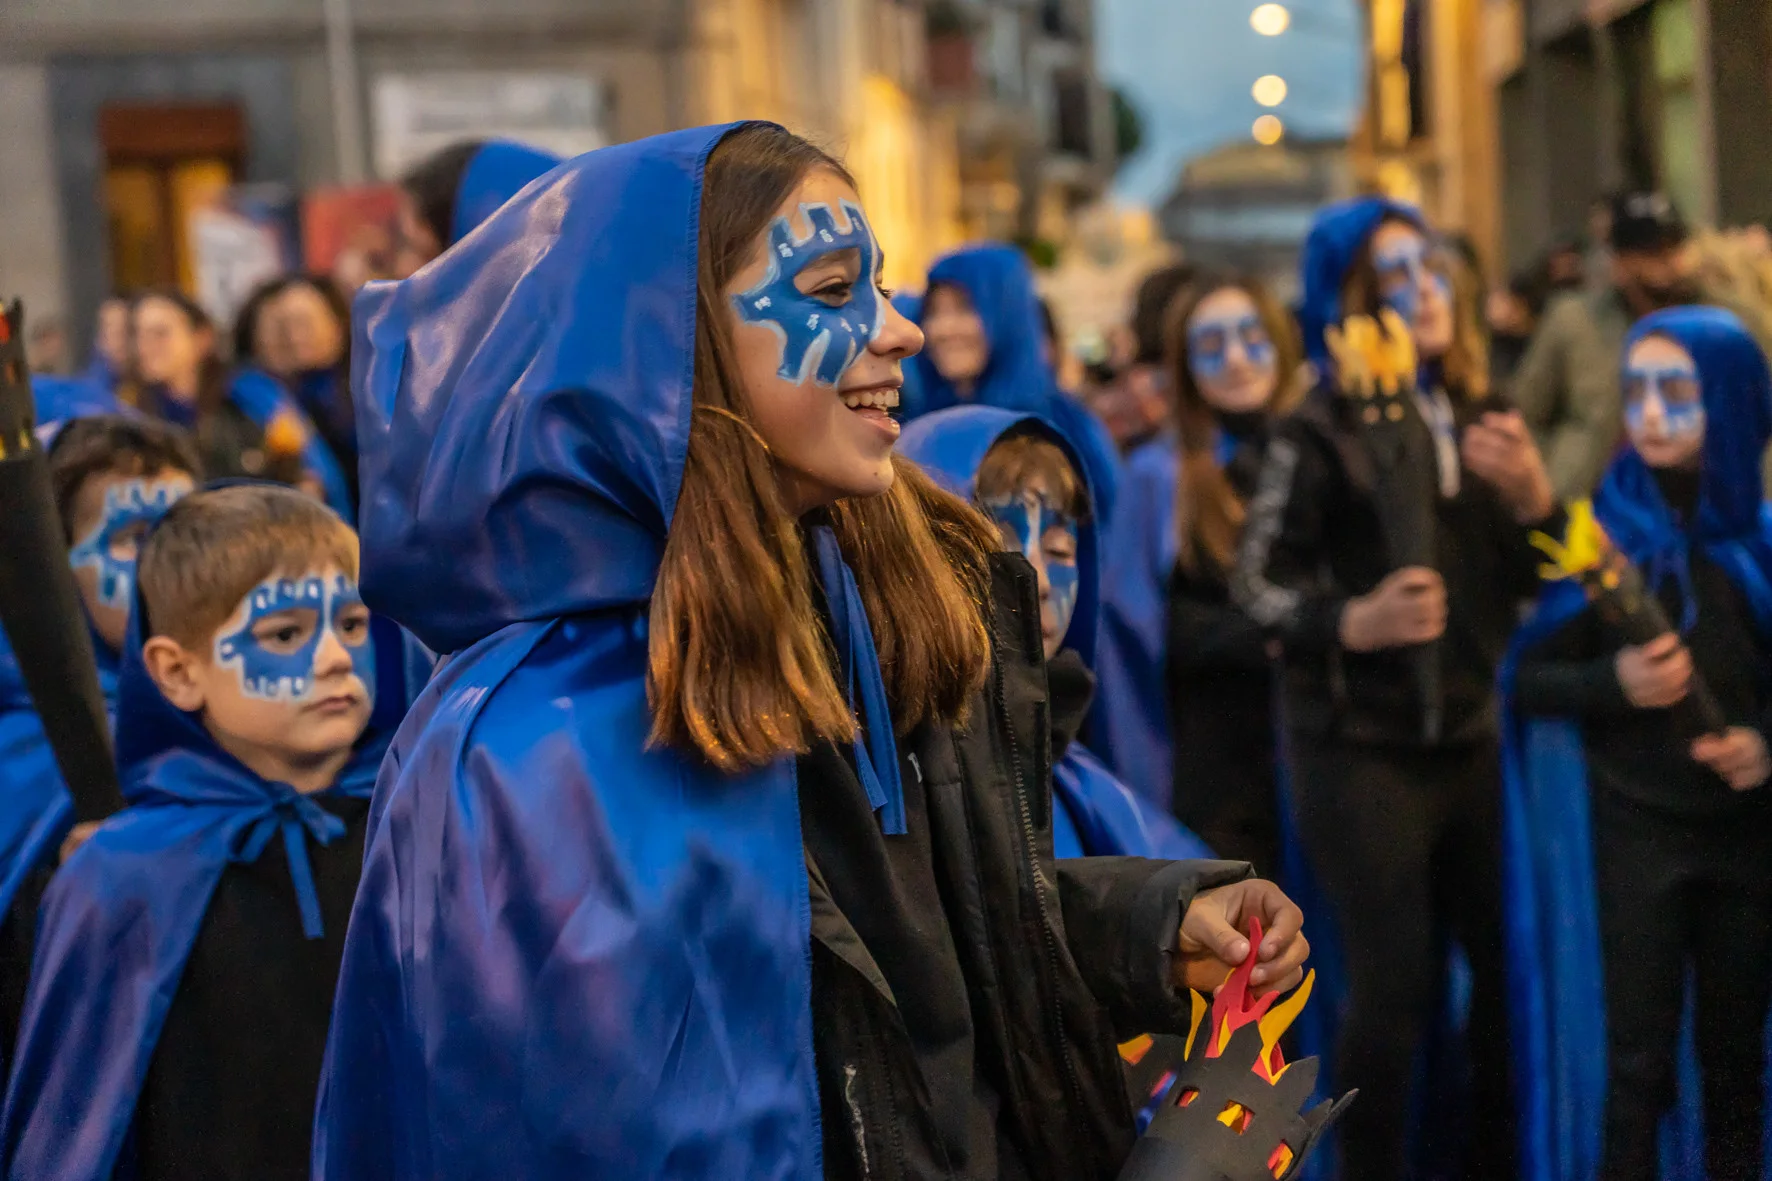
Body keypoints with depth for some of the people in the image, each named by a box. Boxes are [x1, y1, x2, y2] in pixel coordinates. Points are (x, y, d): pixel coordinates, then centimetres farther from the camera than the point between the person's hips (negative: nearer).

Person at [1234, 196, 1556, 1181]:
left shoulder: (1482, 424, 7)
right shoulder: (1323, 433, -6)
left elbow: (1536, 582, 8)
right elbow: (1256, 582, -11)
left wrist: (1533, 496, -10)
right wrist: (1351, 623, -27)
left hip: (1476, 737, 5)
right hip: (1363, 747, -5)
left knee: (1512, 964, 8)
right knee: (1395, 989, -4)